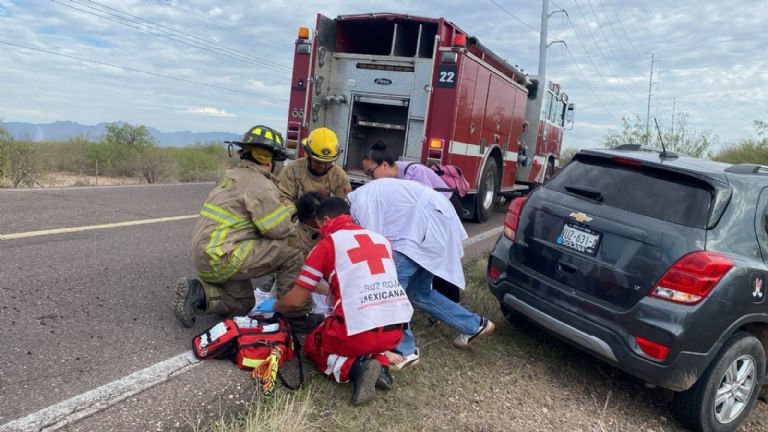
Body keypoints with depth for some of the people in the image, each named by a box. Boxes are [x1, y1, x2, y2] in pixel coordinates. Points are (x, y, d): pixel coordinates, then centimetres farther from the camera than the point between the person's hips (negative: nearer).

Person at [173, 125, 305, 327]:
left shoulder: (233, 176, 16)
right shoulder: (259, 184, -14)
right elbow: (280, 230, -16)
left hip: (206, 257, 10)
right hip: (222, 256, -10)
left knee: (243, 304, 26)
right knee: (290, 252, -13)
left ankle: (197, 293, 8)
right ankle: (297, 314, -4)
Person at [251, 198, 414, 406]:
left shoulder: (327, 244, 2)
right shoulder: (380, 238, 16)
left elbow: (294, 301, 4)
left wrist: (273, 306, 27)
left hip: (359, 331, -5)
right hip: (395, 331, 5)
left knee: (312, 346, 25)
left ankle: (355, 368, -1)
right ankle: (380, 364, 9)